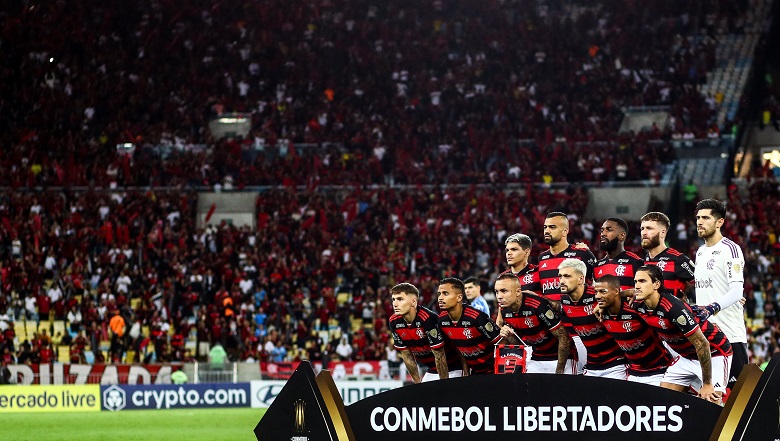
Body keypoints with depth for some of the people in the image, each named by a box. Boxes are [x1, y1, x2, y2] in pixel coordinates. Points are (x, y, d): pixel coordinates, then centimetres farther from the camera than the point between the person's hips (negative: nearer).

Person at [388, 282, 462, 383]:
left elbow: (439, 356, -23)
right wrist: (418, 384, 3)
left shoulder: (428, 319, -29)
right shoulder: (394, 322, -8)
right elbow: (407, 355, 1)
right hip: (431, 370, 7)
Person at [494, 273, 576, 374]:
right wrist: (507, 336, -13)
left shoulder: (538, 306, -27)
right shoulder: (505, 312, -4)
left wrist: (559, 372, -19)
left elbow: (564, 338, -22)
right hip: (534, 360, 6)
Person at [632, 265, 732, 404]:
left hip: (713, 354, -8)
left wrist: (707, 384, -24)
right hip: (686, 356, 8)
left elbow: (702, 344, -29)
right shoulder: (639, 306, -10)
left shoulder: (674, 308, -32)